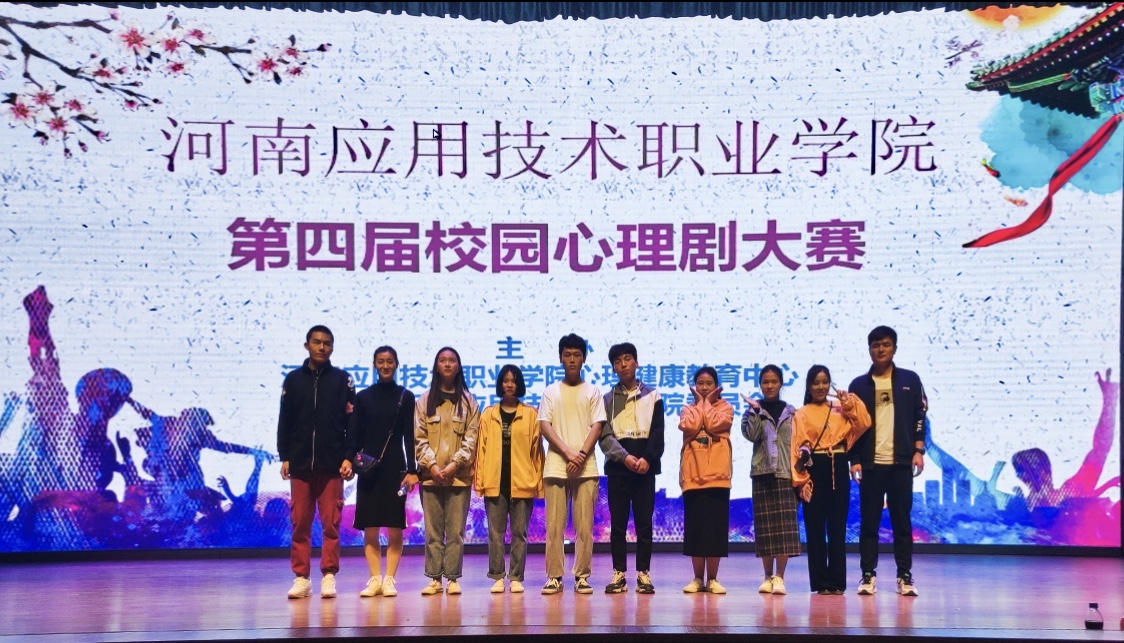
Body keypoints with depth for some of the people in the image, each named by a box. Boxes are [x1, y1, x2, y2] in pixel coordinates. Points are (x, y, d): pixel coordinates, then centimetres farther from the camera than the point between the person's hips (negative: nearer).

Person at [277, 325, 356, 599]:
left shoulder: (342, 379, 5)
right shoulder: (293, 380, 9)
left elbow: (352, 421, 2)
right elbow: (285, 422, 10)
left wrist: (349, 457, -5)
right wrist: (284, 457, 3)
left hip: (332, 464, -1)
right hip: (300, 463, 2)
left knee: (331, 522, -1)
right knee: (300, 523, 2)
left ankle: (329, 576, 5)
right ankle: (301, 578, 7)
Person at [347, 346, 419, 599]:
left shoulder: (405, 397, 5)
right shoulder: (363, 397, 8)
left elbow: (410, 436, 2)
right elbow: (354, 435, 6)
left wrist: (412, 470, -6)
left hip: (395, 469, -1)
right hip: (368, 469, 1)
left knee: (394, 530, -2)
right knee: (370, 530, 1)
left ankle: (389, 580, 4)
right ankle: (374, 579, 7)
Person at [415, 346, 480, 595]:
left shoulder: (468, 401, 8)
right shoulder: (425, 400, 10)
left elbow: (472, 437, 2)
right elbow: (419, 437, 4)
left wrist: (455, 463, -9)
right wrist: (431, 464, -8)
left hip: (459, 475, -1)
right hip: (430, 474, 1)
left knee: (456, 531, -2)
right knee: (433, 531, 1)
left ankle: (453, 578, 2)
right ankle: (434, 578, 4)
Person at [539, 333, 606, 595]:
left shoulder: (593, 392, 10)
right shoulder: (550, 392, 11)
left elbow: (596, 427, 3)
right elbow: (544, 426, 1)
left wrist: (581, 455, -12)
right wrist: (568, 452, -11)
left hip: (586, 467, 0)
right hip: (555, 467, 0)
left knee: (584, 525, -1)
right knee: (554, 525, -1)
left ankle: (582, 576, 5)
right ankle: (554, 576, 5)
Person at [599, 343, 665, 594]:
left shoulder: (652, 396, 10)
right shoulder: (607, 399, 10)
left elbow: (657, 432, 2)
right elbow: (605, 436, 0)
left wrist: (647, 458, -13)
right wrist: (625, 457, -15)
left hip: (645, 466, 0)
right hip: (617, 467, 1)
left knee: (644, 521, -1)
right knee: (617, 522, 1)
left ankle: (643, 573, 3)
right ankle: (619, 574, 5)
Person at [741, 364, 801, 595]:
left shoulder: (791, 412, 11)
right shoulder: (753, 410, 9)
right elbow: (751, 434, -9)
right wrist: (755, 410, -10)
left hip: (786, 473, 0)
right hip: (762, 473, 0)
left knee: (785, 525, -7)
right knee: (765, 525, 0)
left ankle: (779, 577, -6)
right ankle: (768, 577, 8)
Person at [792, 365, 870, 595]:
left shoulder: (841, 410, 13)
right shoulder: (802, 414, 4)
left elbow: (863, 424, -2)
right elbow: (797, 448, -3)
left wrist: (850, 403, -6)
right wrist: (801, 479, -11)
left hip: (838, 469, 3)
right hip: (815, 470, -3)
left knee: (838, 526, 3)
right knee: (815, 527, 0)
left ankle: (837, 581, 8)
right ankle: (820, 582, 4)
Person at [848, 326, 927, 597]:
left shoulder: (909, 380, 7)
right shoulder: (859, 384, 7)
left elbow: (920, 417, 7)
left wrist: (918, 450, -2)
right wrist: (854, 459, -1)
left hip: (900, 462, 0)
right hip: (870, 463, 0)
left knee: (902, 520, 3)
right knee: (869, 521, 2)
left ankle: (905, 576, 7)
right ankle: (868, 575, 8)